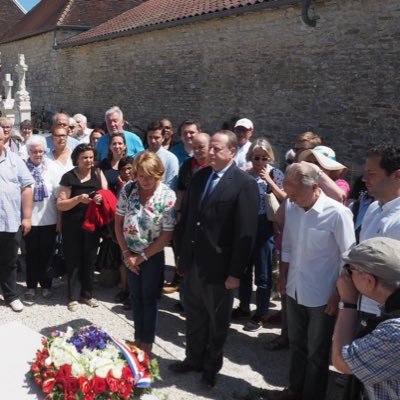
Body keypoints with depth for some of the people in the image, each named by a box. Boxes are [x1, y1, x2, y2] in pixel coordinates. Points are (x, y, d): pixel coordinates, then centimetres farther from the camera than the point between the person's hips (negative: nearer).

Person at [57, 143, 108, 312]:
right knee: (74, 260, 4)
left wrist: (102, 197, -16)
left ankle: (87, 294, 26)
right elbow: (60, 205, -8)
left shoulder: (98, 173, 4)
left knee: (89, 260, 12)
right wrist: (79, 199, -23)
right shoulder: (69, 177, -5)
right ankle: (73, 297, 15)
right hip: (72, 226, -3)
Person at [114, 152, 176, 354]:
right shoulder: (128, 190, -9)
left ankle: (147, 341, 26)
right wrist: (126, 253, -6)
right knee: (135, 296, 16)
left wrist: (142, 257, -12)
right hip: (130, 253, 3)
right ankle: (138, 336, 34)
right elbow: (118, 221, -1)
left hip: (153, 255, -3)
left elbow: (167, 235, -16)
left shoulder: (168, 196, -19)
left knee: (149, 298, 9)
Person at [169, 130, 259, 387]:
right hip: (193, 262, 6)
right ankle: (194, 359, 41)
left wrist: (236, 272, -16)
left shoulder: (245, 184, -15)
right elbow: (188, 217, 10)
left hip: (219, 267, -5)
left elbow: (246, 233, -17)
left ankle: (212, 366, 36)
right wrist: (182, 254, 10)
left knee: (217, 321, 15)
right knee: (194, 316, 21)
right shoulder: (200, 176, 5)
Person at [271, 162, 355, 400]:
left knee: (317, 353, 14)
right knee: (297, 345, 23)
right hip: (294, 291, 5)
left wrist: (337, 297, -12)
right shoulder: (291, 207, -5)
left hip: (321, 296, -5)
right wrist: (282, 278, 10)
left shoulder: (337, 214, -21)